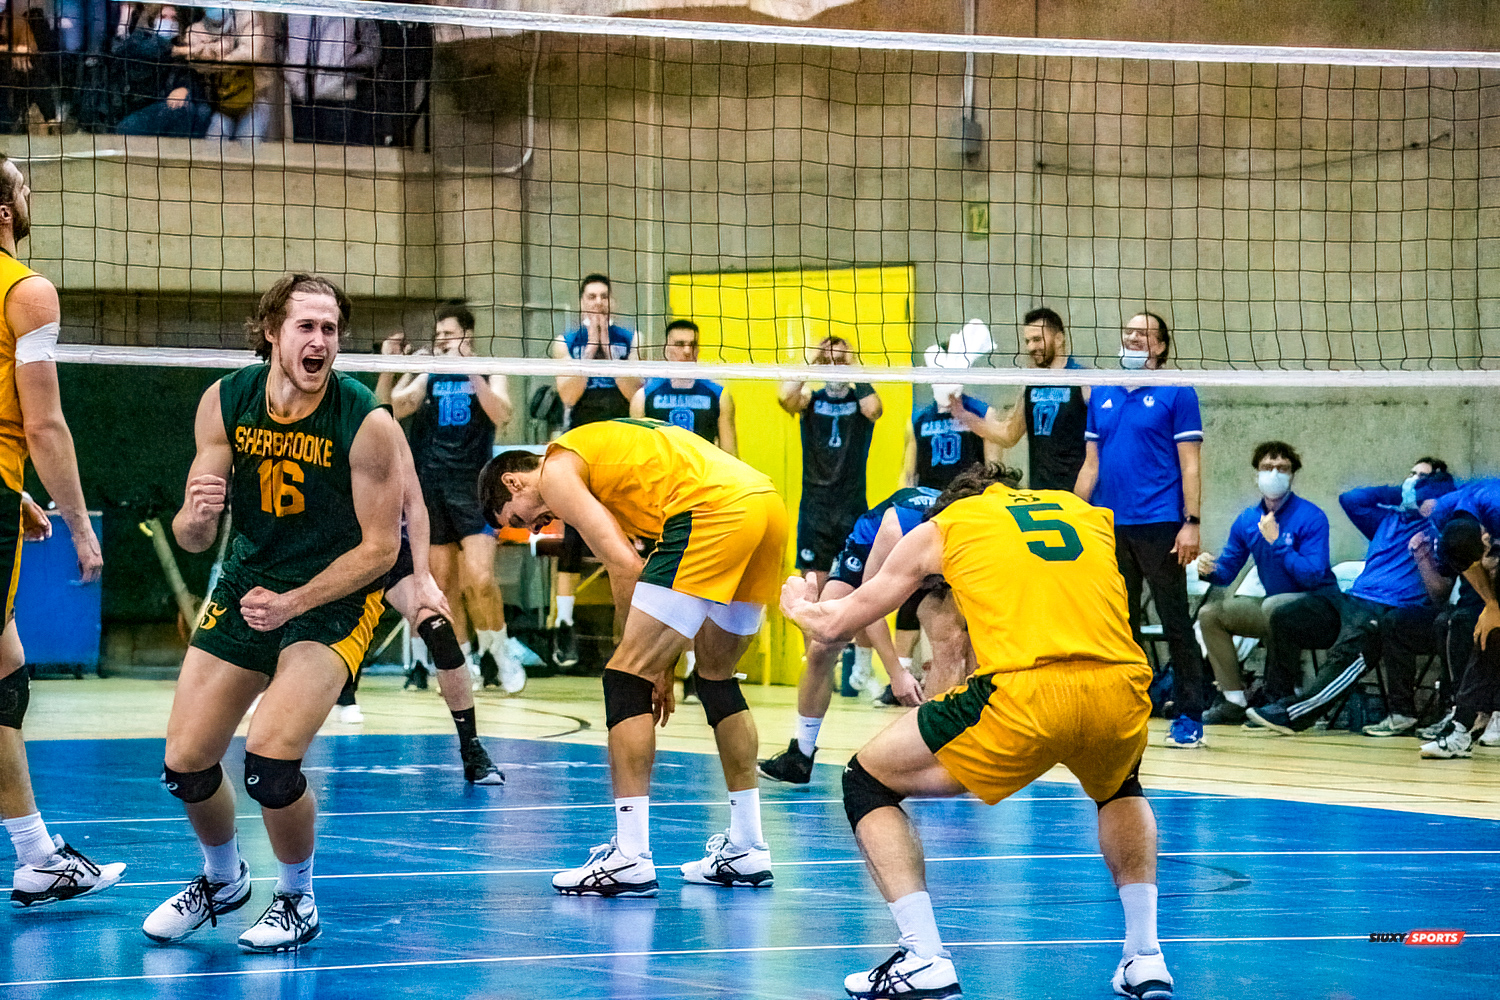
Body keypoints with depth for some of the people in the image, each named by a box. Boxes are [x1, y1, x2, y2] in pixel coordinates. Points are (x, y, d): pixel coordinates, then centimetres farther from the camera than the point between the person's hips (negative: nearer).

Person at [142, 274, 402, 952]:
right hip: (247, 585, 4)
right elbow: (193, 537, -4)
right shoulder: (225, 403, -10)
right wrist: (196, 515, -29)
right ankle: (223, 880, 34)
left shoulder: (365, 423, -20)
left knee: (269, 761, -22)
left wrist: (292, 603, -22)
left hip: (336, 596, -4)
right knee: (184, 765, 2)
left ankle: (297, 899, 6)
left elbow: (381, 546, -13)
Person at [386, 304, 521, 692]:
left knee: (480, 577, -17)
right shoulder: (427, 377, 12)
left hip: (473, 486, -3)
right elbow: (387, 411, 2)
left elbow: (502, 415, -13)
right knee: (444, 583, 5)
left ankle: (499, 652, 3)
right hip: (429, 486, 3)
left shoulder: (488, 374, 5)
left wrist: (471, 371, -22)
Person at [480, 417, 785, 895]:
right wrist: (660, 666, 25)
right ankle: (747, 849, 27)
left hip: (713, 511, -9)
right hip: (767, 503, 9)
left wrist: (652, 665, 5)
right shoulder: (606, 449, 34)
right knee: (716, 675, 24)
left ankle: (630, 859, -7)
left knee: (626, 674, -3)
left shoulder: (557, 468, 9)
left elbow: (625, 566, -2)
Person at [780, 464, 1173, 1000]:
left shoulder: (943, 526, 22)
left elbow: (834, 624, 29)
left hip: (1022, 695, -4)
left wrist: (796, 604, 52)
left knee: (867, 781, 18)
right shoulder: (1093, 514, 30)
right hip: (1121, 690, 4)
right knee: (1120, 788, 40)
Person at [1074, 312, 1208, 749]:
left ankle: (1189, 717, 1)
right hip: (1109, 527, 5)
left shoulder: (1176, 393, -1)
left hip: (1159, 525, -5)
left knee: (1176, 623, -3)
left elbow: (1190, 465, -4)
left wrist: (1191, 522, -11)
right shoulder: (1102, 395, 14)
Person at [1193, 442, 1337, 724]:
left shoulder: (1311, 517, -14)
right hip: (1275, 605, 7)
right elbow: (1226, 571, 11)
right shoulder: (1246, 521, 5)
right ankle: (1234, 701, -4)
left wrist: (1276, 542, -26)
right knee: (1210, 613, -2)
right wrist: (1209, 570, -13)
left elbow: (1313, 576, -23)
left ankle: (1283, 697, -25)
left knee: (1273, 605, -36)